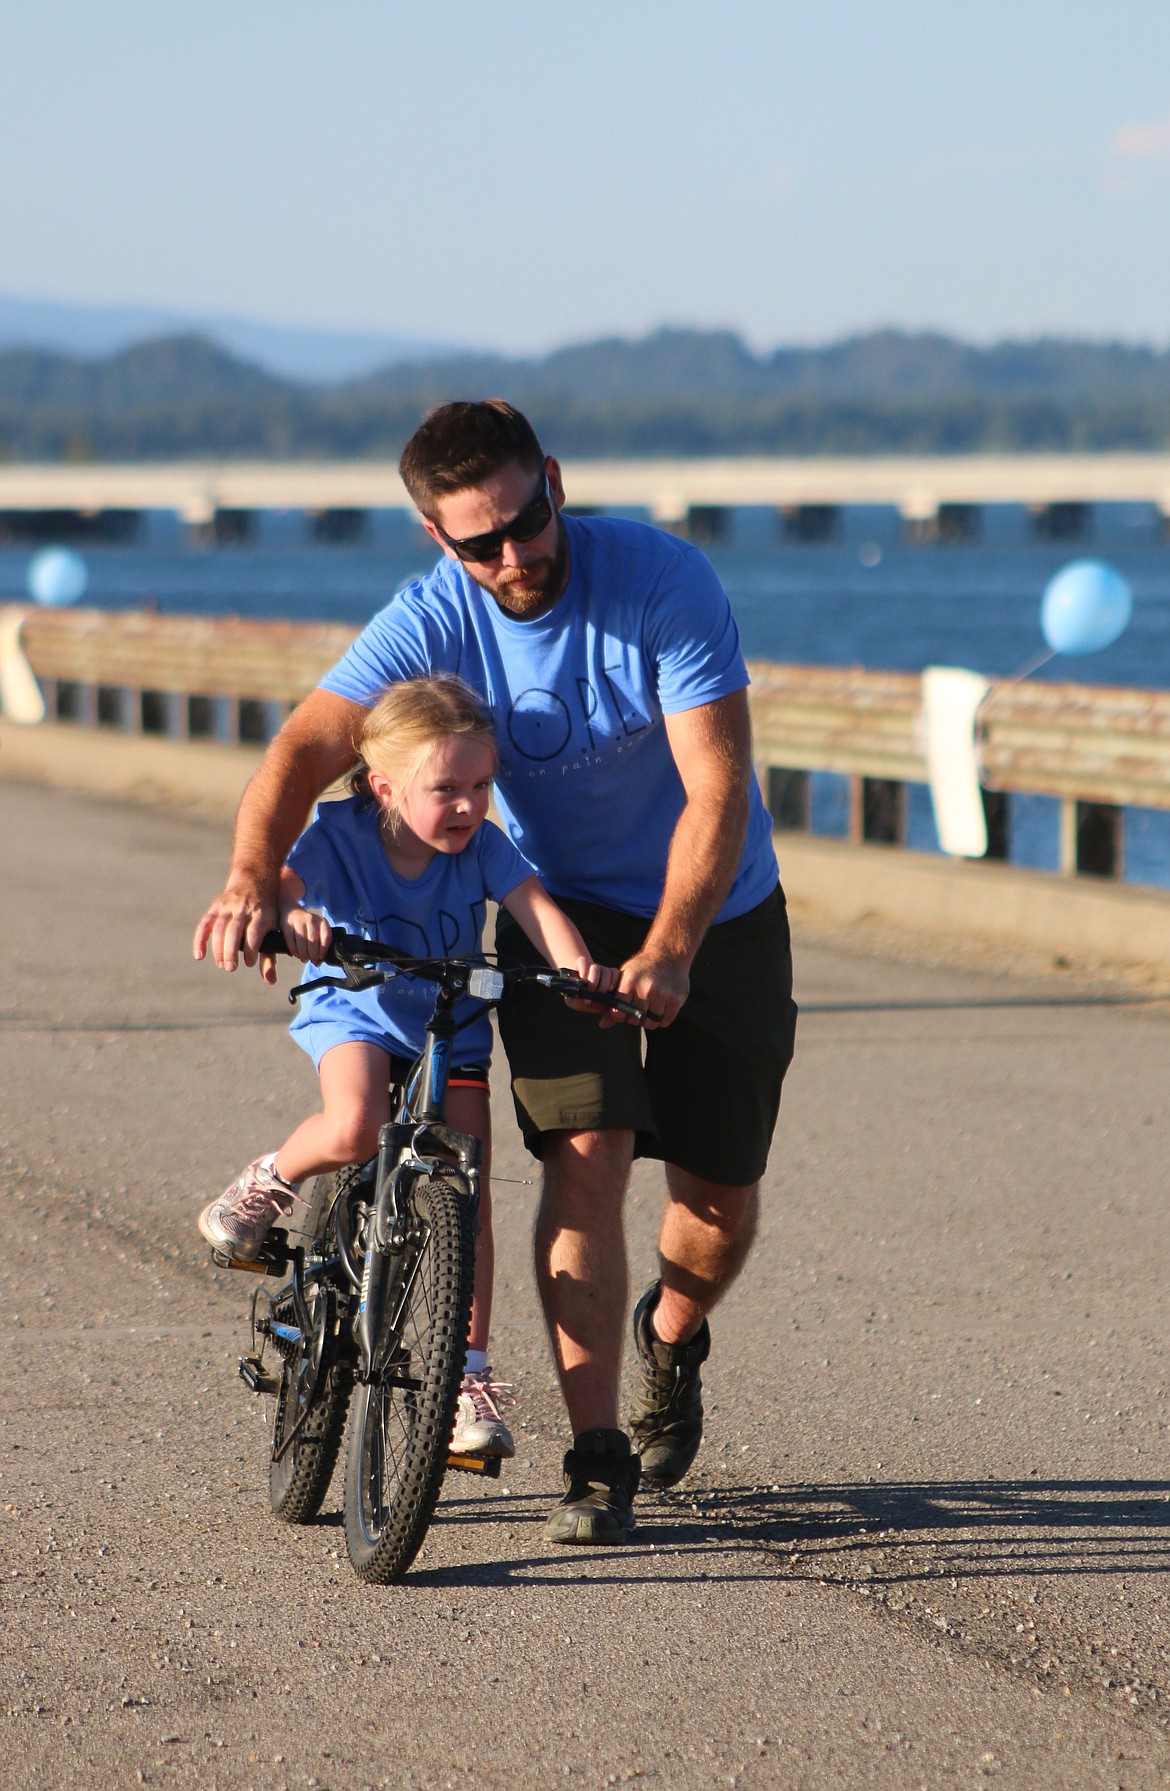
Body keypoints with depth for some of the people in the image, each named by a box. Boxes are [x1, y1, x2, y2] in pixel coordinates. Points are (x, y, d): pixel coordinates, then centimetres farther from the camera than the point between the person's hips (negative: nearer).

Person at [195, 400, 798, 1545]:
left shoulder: (664, 581, -24)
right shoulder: (433, 620, -19)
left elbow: (717, 788, -27)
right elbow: (305, 749, -32)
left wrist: (669, 951, -39)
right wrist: (251, 880, -51)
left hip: (714, 911, 0)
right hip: (561, 906, 0)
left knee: (719, 1197, 2)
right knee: (587, 1155, -18)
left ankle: (672, 1337, 37)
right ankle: (597, 1462, -13)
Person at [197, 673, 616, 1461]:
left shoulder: (483, 846, -20)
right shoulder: (341, 835, -24)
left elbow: (537, 907, -33)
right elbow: (276, 881, -38)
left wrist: (579, 967, -53)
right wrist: (286, 915, -63)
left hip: (454, 1029, 2)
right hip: (356, 1013, -2)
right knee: (353, 1130, -34)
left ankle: (469, 1375, 2)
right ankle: (273, 1182, 0)